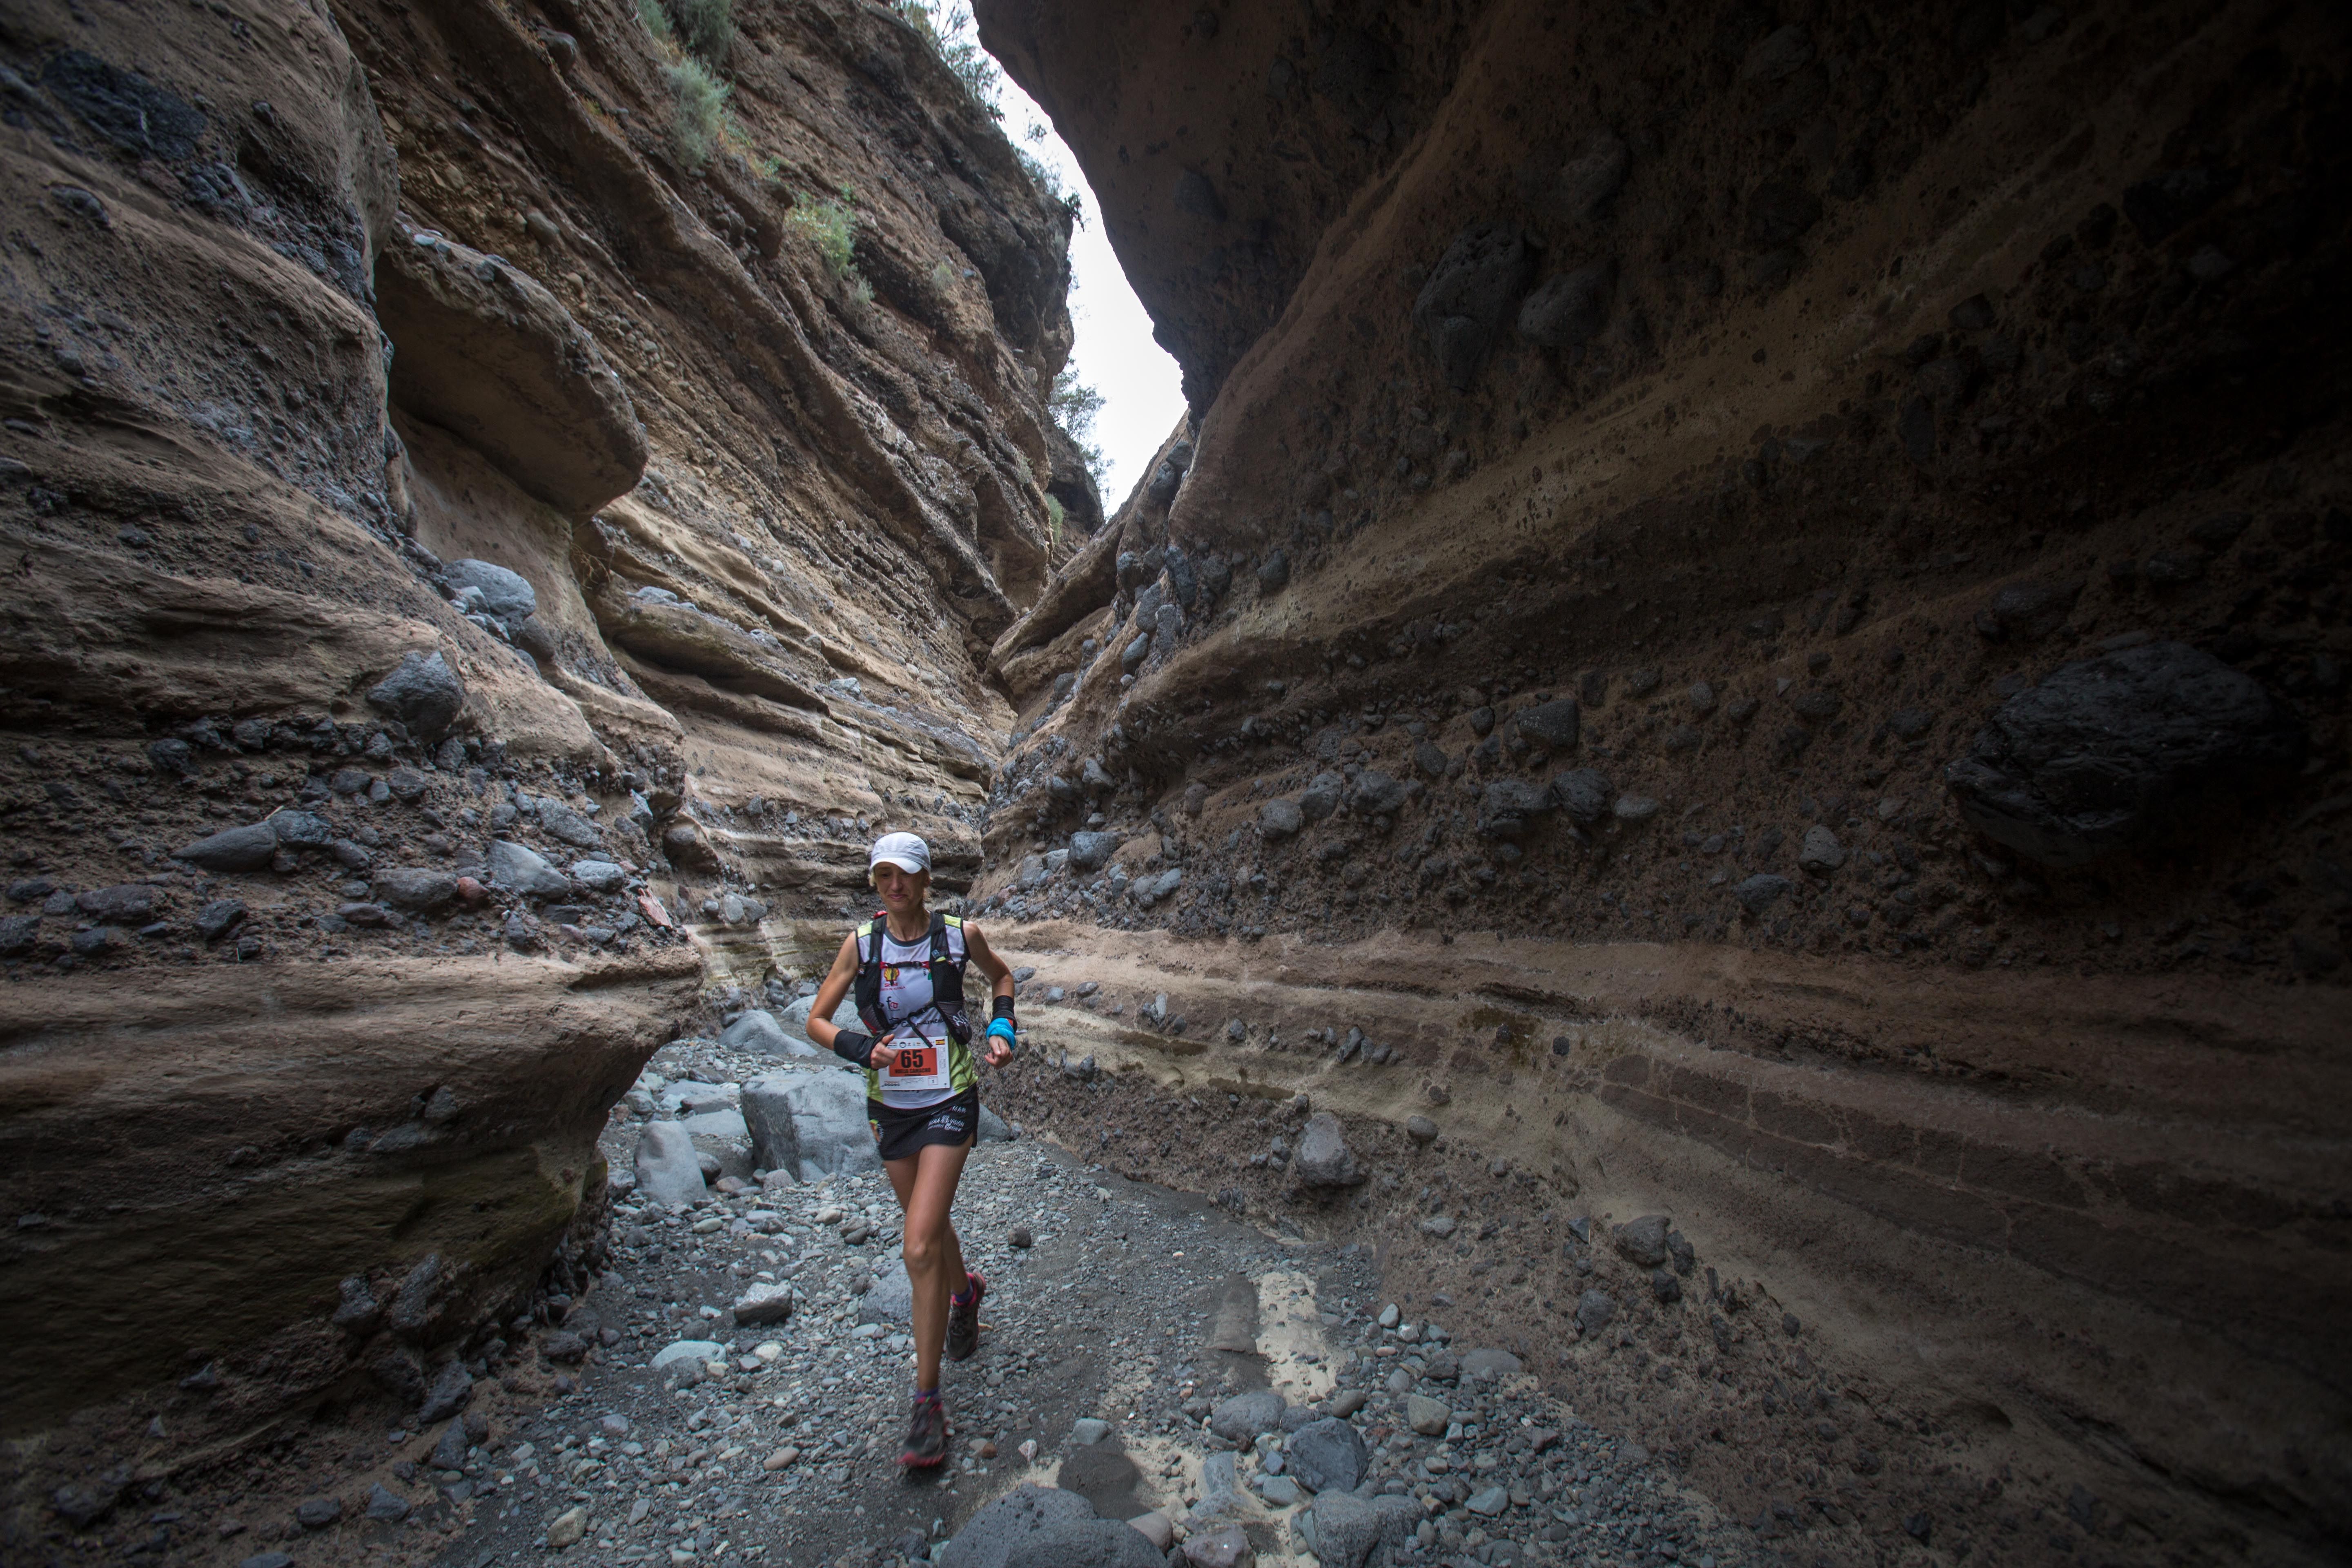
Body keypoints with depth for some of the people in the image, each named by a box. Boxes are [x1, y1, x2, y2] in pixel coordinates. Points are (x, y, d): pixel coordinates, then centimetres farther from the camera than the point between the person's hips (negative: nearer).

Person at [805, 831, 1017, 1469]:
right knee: (929, 1226, 22)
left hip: (949, 1103, -3)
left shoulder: (960, 936, -9)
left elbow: (1001, 977, 11)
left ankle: (927, 1399, 7)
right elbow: (816, 1020, -2)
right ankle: (964, 1292, 55)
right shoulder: (861, 944, -6)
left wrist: (1001, 1031, -4)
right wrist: (862, 1049, -19)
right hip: (890, 1105, 3)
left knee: (919, 1248, -10)